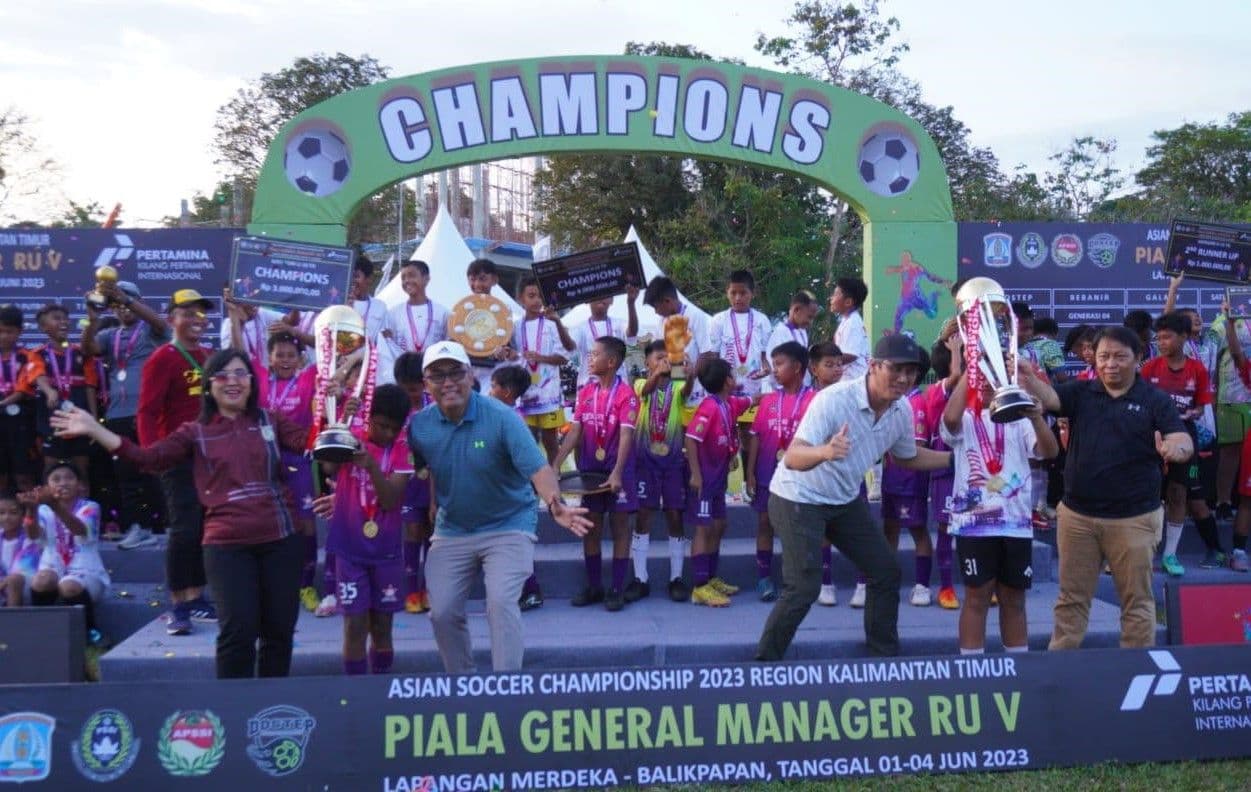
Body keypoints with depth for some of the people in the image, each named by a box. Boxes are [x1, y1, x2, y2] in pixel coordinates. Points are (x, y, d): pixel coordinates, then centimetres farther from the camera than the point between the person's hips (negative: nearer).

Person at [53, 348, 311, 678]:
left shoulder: (271, 421, 8)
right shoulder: (196, 432, 7)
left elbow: (311, 440, -6)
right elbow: (147, 458, -3)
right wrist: (94, 430, -9)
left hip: (280, 540, 1)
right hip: (227, 544, -1)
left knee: (279, 628, 8)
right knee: (238, 630, -4)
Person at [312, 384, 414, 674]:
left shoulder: (402, 449, -5)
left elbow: (391, 500, -15)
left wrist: (370, 465, -30)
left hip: (386, 551, 1)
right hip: (350, 549, -1)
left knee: (382, 627, 10)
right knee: (355, 625, 0)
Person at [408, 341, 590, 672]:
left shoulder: (502, 417, -19)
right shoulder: (419, 425, -7)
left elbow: (537, 467, -27)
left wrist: (555, 504, -47)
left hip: (508, 527, -4)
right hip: (451, 532, 4)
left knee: (501, 603, -20)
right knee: (442, 613, 2)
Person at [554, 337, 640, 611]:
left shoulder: (626, 394, -11)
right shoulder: (585, 393, 5)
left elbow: (626, 435, -19)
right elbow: (574, 431, 4)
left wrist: (617, 473, -29)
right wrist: (555, 465, -5)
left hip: (617, 471, -5)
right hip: (590, 469, 5)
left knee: (619, 528, 3)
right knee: (591, 528, 10)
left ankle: (617, 589, 9)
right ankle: (594, 586, 21)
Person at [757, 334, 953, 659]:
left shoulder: (902, 410, -7)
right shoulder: (833, 400, -29)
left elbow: (908, 457, 15)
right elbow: (791, 458, -39)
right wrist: (825, 451, -59)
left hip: (846, 500, 8)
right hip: (799, 499, -7)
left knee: (887, 572, 9)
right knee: (803, 589, -14)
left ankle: (885, 655, 25)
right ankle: (764, 663, 1)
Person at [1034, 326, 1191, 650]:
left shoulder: (1156, 400, -3)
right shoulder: (1080, 392, 4)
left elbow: (1183, 441, -14)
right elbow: (1046, 397, -13)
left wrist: (1175, 448, -38)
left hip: (1135, 518, -2)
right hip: (1077, 515, 2)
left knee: (1137, 600, 9)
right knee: (1072, 598, 13)